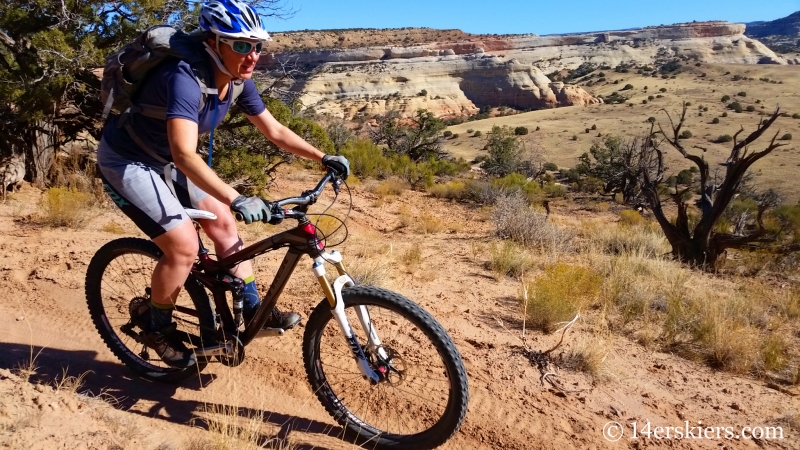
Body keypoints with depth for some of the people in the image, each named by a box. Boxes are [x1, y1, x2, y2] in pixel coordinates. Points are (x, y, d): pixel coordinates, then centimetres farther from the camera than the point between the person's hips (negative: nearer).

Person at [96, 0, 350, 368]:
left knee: (223, 224, 4)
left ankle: (253, 310, 15)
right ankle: (158, 329, 9)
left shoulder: (237, 81, -9)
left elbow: (274, 131, 2)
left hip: (165, 160, 8)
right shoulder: (186, 78, -34)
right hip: (126, 160, -8)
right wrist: (236, 199, -57)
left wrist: (323, 158, -5)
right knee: (184, 246, -16)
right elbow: (184, 154, -46)